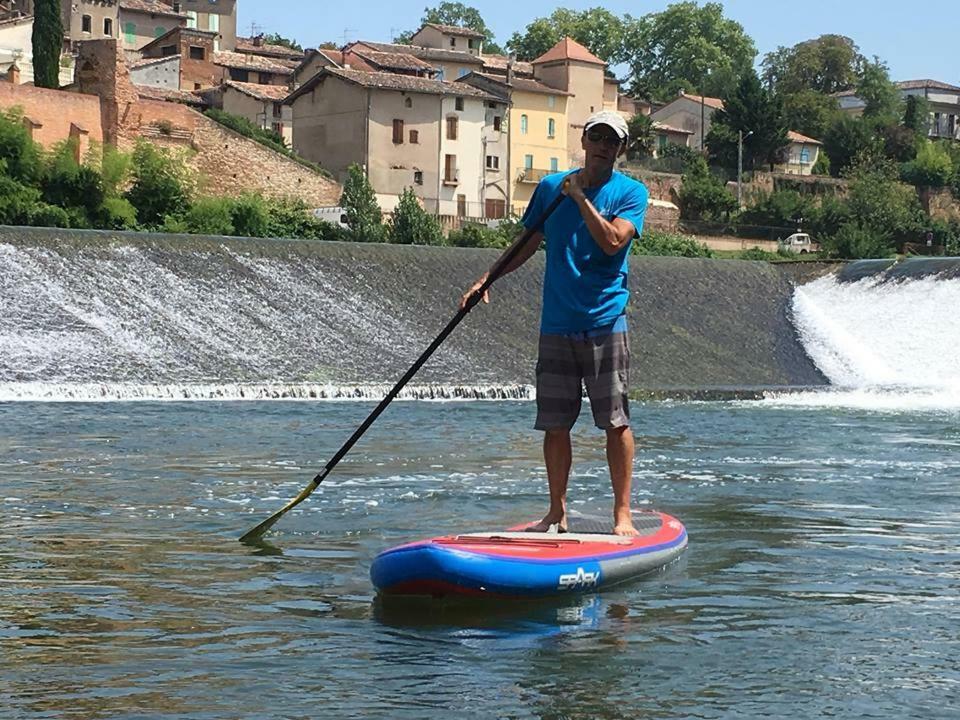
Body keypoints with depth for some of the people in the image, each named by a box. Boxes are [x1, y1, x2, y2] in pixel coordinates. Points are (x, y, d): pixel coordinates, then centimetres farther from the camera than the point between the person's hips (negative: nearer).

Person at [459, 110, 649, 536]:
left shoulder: (631, 193, 1)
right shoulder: (550, 188, 10)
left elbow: (612, 241, -16)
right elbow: (528, 244, 18)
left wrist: (579, 196, -15)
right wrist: (486, 279, 8)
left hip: (605, 324, -3)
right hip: (556, 325, 3)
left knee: (616, 422, -4)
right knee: (555, 424, 5)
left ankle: (623, 514, 2)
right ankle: (557, 513, 16)